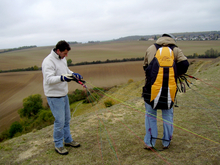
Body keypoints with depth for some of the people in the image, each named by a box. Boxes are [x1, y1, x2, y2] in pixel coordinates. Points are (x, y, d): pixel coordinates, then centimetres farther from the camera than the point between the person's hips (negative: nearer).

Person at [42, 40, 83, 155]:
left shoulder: (62, 59, 6)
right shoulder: (49, 61, -21)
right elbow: (49, 79, -30)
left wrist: (74, 74, -2)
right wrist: (62, 78, -46)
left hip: (63, 94, 9)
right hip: (54, 96, -9)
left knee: (67, 119, 17)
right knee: (60, 121, -3)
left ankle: (68, 140, 34)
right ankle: (58, 145, 15)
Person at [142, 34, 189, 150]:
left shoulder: (151, 49, 13)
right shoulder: (176, 50, 10)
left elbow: (145, 67, 19)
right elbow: (184, 64, -3)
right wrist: (176, 74, 13)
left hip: (152, 88, 0)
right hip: (170, 89, 0)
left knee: (150, 115, 13)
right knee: (168, 116, 16)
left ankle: (149, 143, 17)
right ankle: (166, 143, 26)